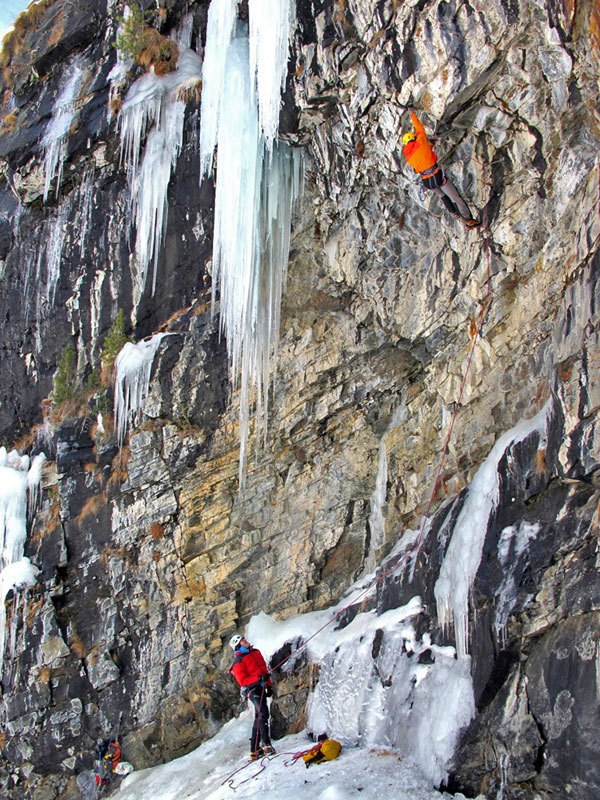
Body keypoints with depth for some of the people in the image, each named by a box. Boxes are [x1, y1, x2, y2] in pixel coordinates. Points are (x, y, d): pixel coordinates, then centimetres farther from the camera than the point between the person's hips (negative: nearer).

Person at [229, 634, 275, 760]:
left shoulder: (256, 652, 15)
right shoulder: (238, 662, -8)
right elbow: (242, 681, -14)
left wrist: (269, 685, 18)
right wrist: (258, 678, -25)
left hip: (261, 688, 8)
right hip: (252, 689, -8)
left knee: (259, 718, 11)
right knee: (263, 714, -22)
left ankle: (255, 749, 18)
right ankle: (267, 745, -27)